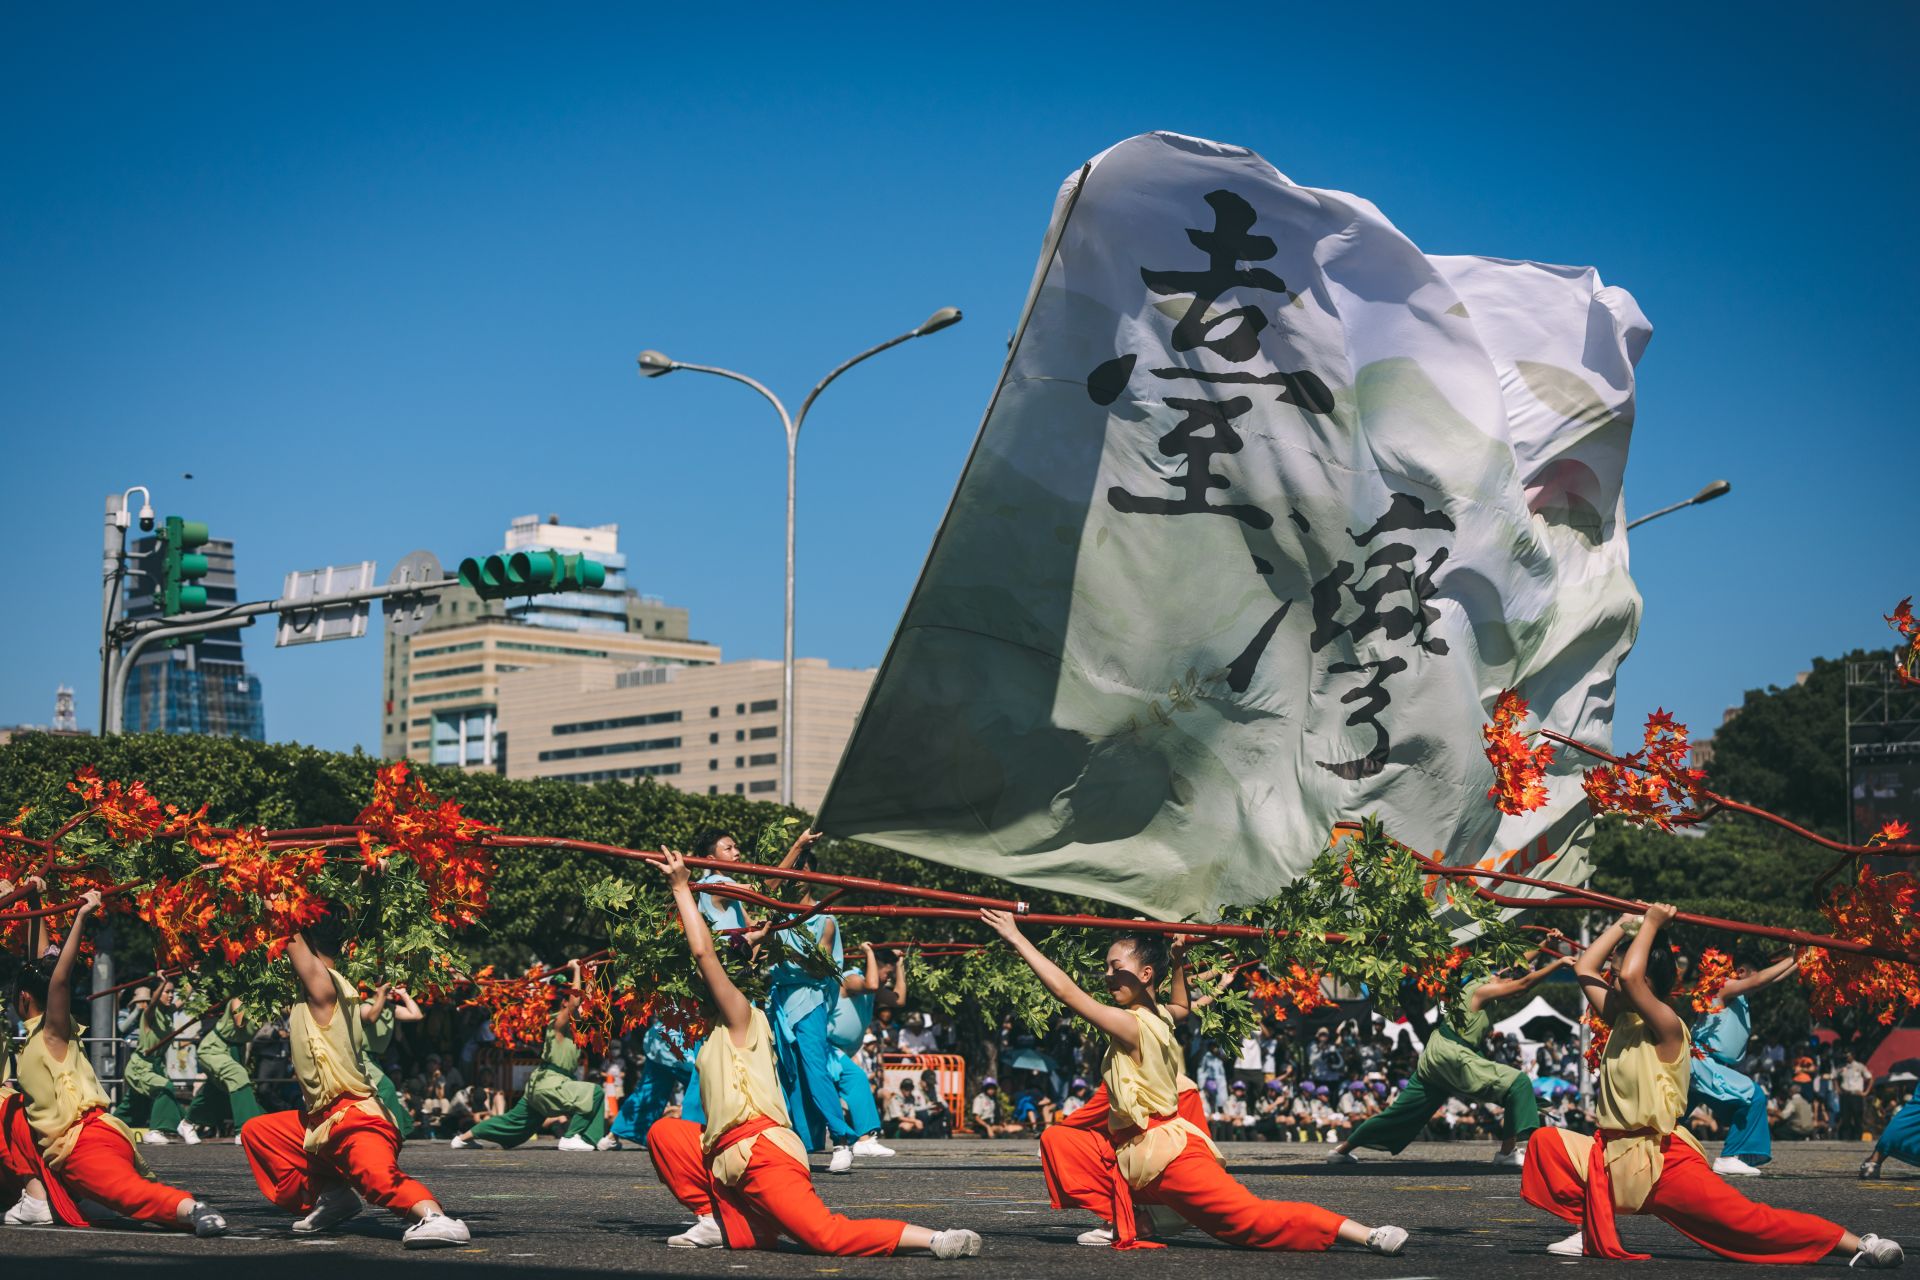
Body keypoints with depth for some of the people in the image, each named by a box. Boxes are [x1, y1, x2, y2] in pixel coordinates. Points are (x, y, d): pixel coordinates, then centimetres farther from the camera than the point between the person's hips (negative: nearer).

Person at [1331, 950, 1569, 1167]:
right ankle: (1507, 1152, -16)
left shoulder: (1482, 982, 14)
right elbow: (1525, 983, -19)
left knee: (1402, 1112, 13)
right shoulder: (1484, 991, -12)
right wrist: (1558, 963, -14)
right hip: (1451, 1055, -10)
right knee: (1517, 1083, -14)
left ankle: (1342, 1150, 17)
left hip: (1435, 1056, 10)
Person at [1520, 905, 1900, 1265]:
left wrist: (1651, 924, -15)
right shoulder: (1620, 1022, 12)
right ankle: (1592, 1234, -2)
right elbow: (1584, 969, 19)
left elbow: (1628, 977, -28)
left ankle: (1858, 1245, -15)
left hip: (1664, 1162, -8)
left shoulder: (1666, 1027, -12)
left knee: (1749, 1221, -17)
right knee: (1547, 1143, -5)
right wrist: (1623, 923, 16)